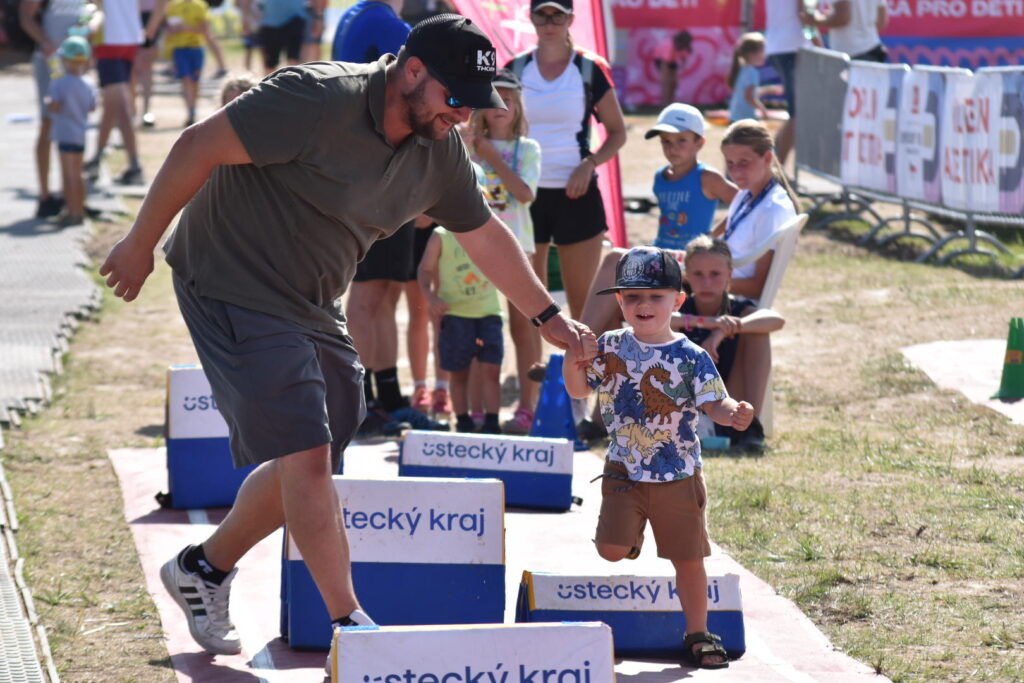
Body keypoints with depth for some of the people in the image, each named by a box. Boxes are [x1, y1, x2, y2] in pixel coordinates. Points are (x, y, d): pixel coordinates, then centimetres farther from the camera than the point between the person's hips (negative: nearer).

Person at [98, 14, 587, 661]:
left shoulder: (440, 150, 0)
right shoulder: (318, 99, -26)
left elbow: (483, 233, 16)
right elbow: (201, 146, -22)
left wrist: (549, 316, 19)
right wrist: (141, 243, -16)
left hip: (314, 309, 9)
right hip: (233, 288, -8)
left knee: (306, 464, 9)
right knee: (306, 457, -13)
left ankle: (204, 567, 30)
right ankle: (350, 625, -6)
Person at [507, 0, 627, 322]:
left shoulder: (590, 69, -1)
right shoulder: (516, 69, 4)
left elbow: (617, 132, 5)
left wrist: (589, 164, -11)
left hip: (576, 195, -2)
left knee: (582, 299, 0)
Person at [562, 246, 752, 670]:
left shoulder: (691, 358, -9)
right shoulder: (609, 348, -1)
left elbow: (714, 402, -15)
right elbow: (578, 389, 6)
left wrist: (733, 414, -38)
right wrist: (573, 362, -15)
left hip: (679, 476, -1)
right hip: (625, 471, 1)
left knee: (688, 557, 6)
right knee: (611, 550, -10)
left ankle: (697, 634, 20)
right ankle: (630, 536, 27)